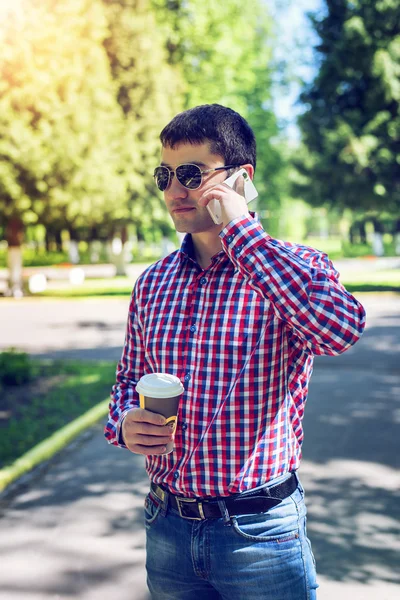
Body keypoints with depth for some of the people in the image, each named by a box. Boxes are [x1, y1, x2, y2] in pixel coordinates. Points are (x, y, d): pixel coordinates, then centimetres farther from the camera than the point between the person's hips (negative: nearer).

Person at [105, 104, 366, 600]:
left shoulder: (296, 266, -10)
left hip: (260, 535, -4)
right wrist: (123, 423, -7)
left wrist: (242, 231, -26)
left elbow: (340, 327, -33)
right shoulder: (151, 284, 4)